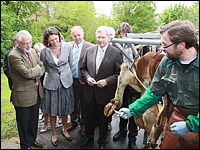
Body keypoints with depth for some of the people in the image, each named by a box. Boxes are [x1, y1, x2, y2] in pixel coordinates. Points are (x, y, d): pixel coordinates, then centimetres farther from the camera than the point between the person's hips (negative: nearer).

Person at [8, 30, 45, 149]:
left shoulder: (32, 51, 5)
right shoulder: (13, 55, -20)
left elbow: (42, 66, 8)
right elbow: (27, 73, -26)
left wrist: (37, 76, -11)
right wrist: (38, 69, -9)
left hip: (36, 93, 7)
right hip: (23, 95, -7)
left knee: (34, 120, 21)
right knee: (24, 122, 12)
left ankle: (32, 140, 42)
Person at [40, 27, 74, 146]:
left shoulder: (67, 46, -8)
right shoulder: (44, 51, -12)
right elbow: (42, 68, 4)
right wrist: (53, 74, 10)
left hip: (66, 82, 1)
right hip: (51, 83, -1)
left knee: (65, 109, 15)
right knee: (53, 111, 11)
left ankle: (65, 130, 38)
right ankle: (54, 134, 31)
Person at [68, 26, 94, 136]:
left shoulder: (89, 47, -11)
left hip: (82, 81, -4)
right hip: (71, 80, 4)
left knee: (83, 104, 12)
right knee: (73, 103, 19)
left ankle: (83, 125, 30)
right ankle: (74, 122, 40)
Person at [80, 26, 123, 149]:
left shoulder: (116, 53, -9)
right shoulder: (90, 50, 3)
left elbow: (119, 73, -10)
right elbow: (83, 68, 9)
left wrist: (107, 81, -20)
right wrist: (87, 78, -9)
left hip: (105, 93, -3)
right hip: (90, 92, 4)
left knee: (103, 119, 14)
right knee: (89, 116, 20)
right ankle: (89, 137, 44)